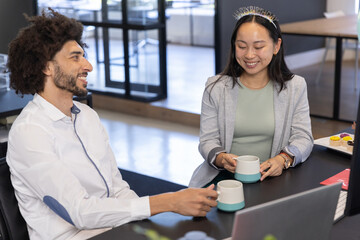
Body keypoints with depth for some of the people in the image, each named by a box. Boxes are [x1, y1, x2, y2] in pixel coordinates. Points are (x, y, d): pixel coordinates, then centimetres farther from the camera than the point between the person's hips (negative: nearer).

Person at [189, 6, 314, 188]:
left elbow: (303, 138, 2)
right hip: (224, 177, -1)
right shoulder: (215, 87, 6)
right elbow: (208, 140, 3)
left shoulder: (295, 87, 7)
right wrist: (221, 158, -22)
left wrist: (283, 159, -21)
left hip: (270, 178, 1)